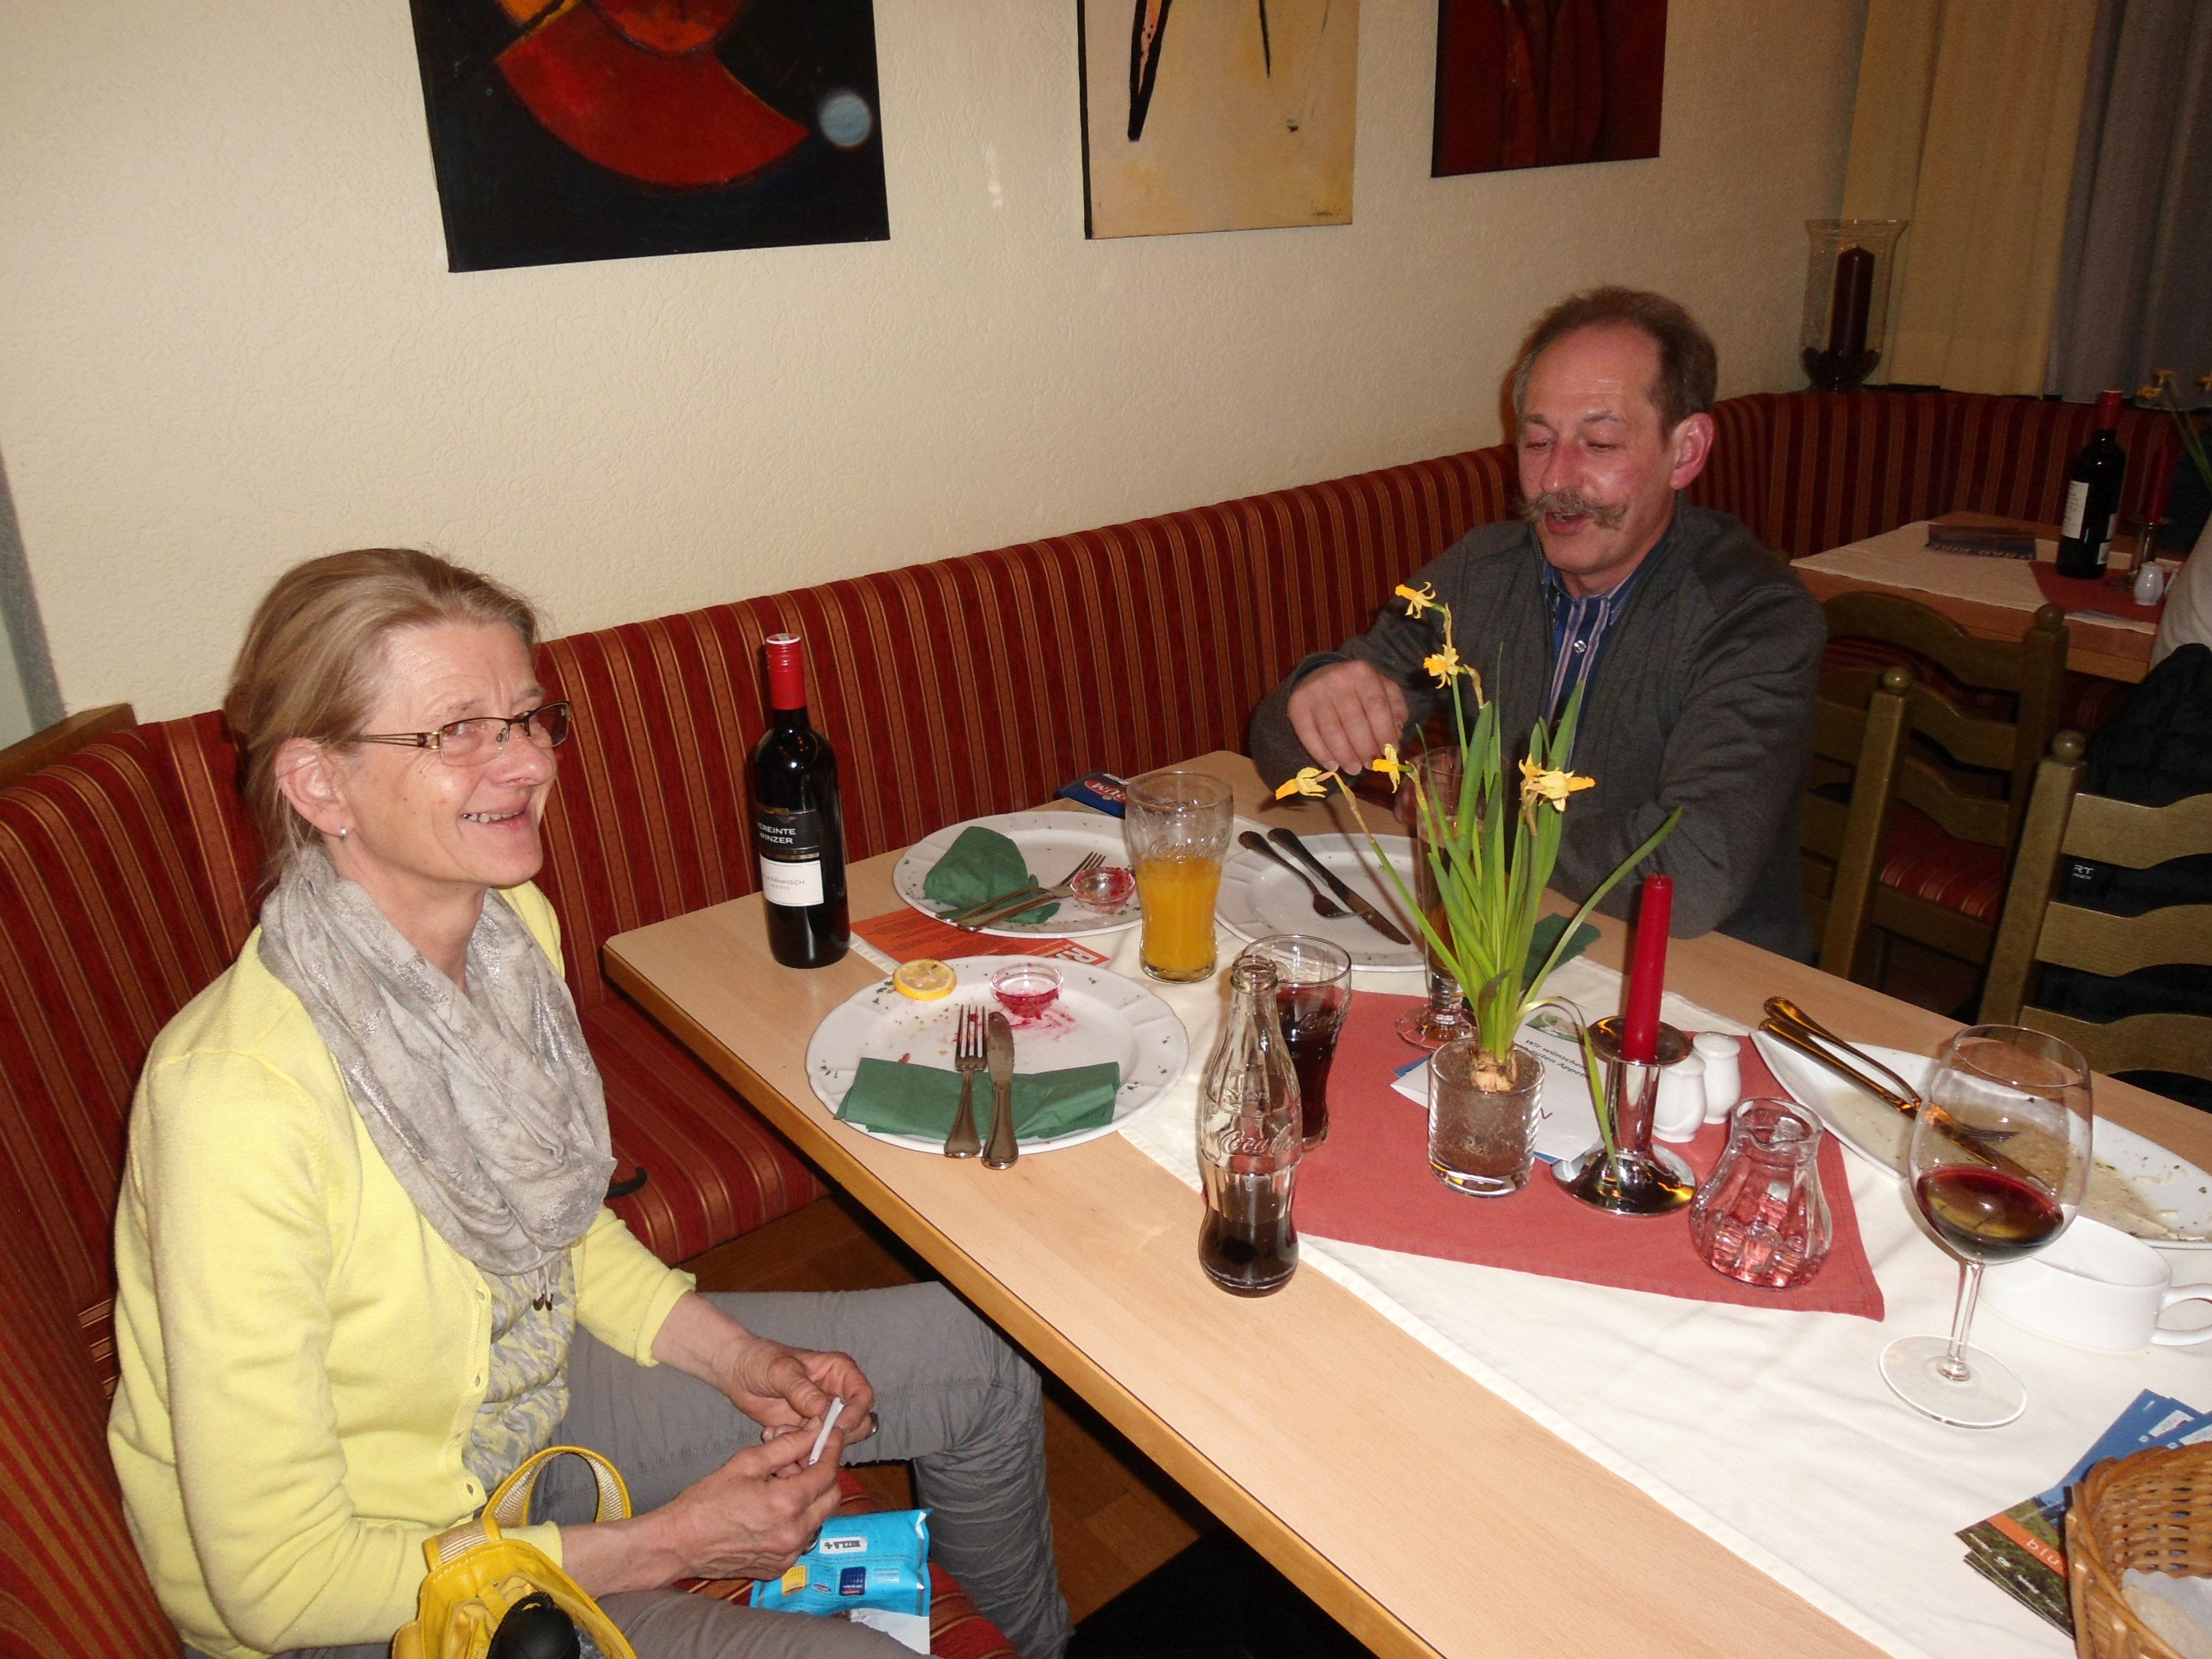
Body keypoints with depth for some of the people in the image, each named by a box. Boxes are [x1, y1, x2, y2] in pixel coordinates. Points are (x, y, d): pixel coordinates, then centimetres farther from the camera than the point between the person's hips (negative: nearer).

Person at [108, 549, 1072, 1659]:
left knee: (972, 1359, 7)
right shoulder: (239, 1102, -33)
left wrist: (736, 1357, -7)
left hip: (528, 1392, 7)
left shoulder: (513, 926, -10)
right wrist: (662, 1547, -21)